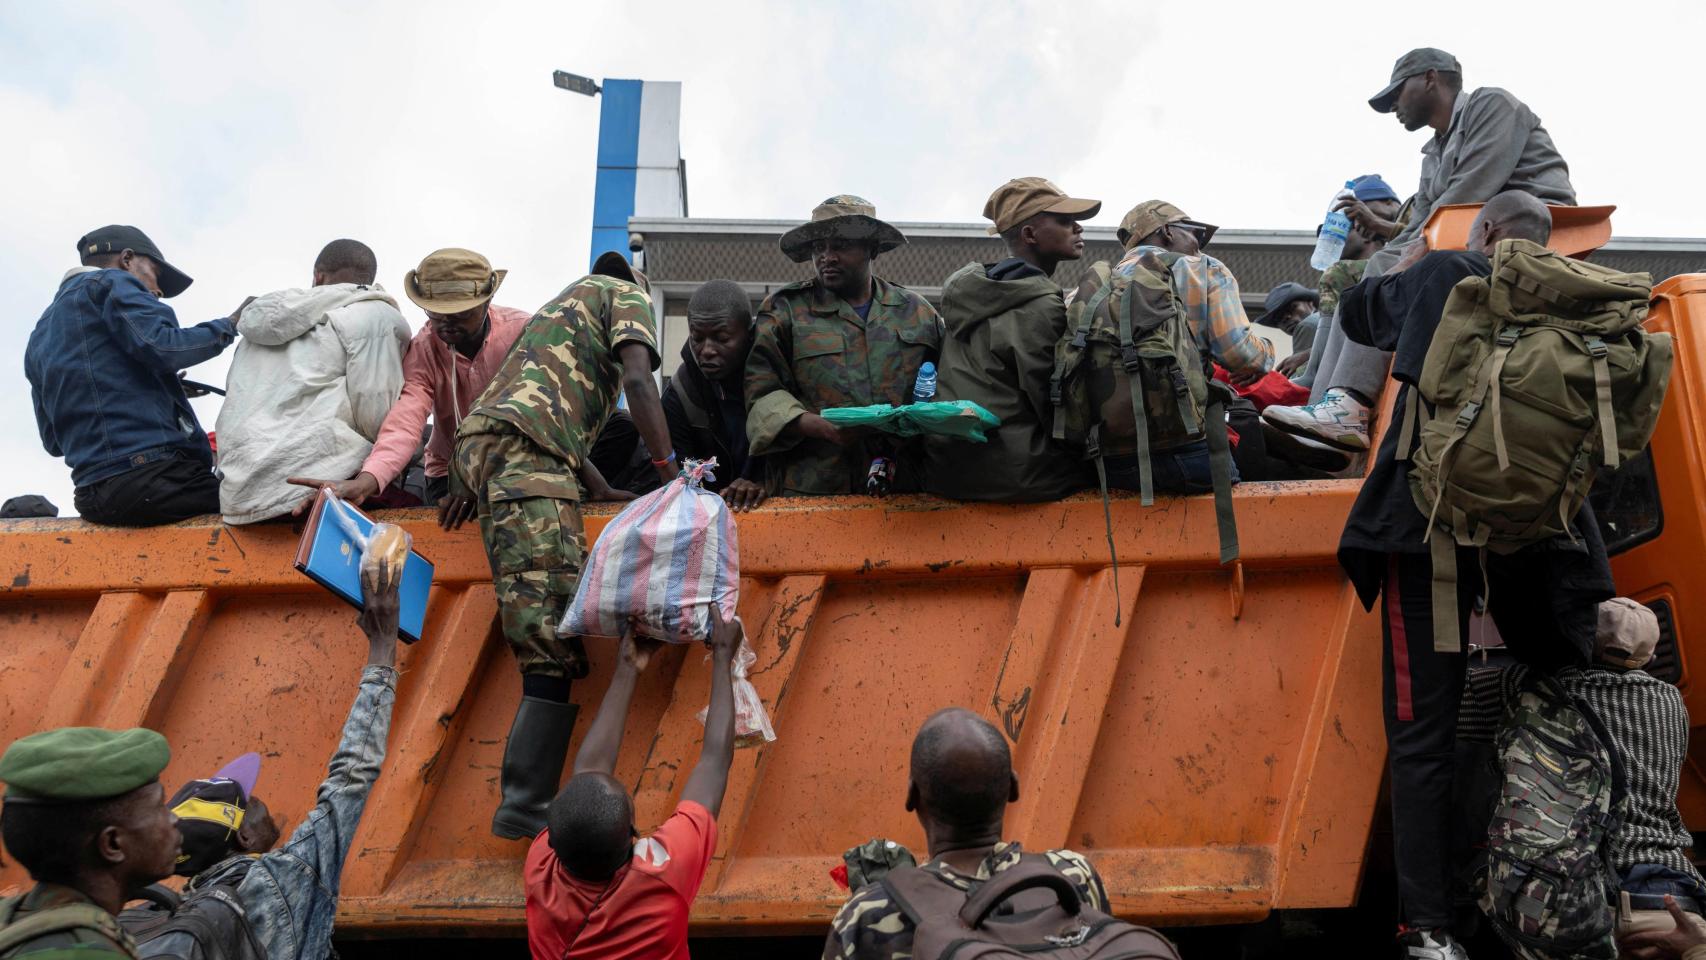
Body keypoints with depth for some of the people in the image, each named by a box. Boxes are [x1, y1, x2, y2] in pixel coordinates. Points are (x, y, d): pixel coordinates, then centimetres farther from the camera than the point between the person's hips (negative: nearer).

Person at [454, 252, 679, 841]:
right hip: (520, 448, -9)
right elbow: (638, 381, -3)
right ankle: (526, 806, -26)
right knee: (554, 637, -18)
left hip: (477, 441, 9)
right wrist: (671, 472, -4)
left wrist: (609, 495, 30)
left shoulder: (564, 303, 41)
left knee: (551, 634, 4)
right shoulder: (626, 294, 17)